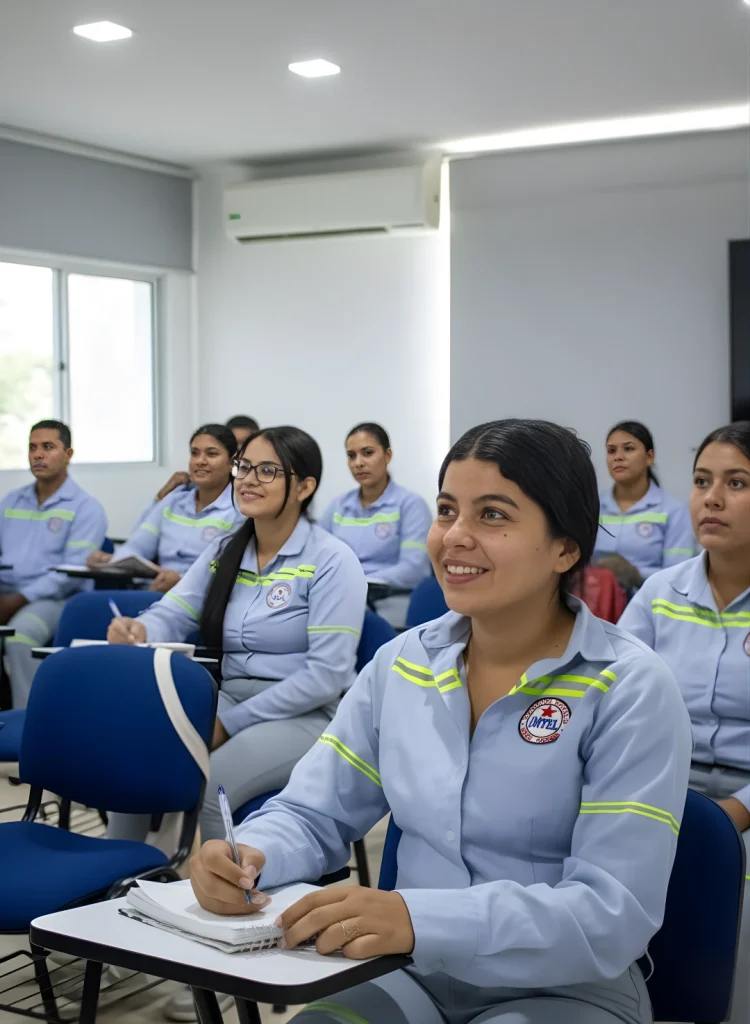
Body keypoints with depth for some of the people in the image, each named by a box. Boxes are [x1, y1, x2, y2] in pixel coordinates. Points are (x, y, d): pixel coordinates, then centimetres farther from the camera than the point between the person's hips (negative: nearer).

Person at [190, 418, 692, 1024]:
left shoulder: (630, 690, -12)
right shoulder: (400, 663, 4)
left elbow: (616, 912, -20)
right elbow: (313, 814, 7)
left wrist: (418, 918, -35)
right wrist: (251, 856, -18)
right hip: (415, 974, 3)